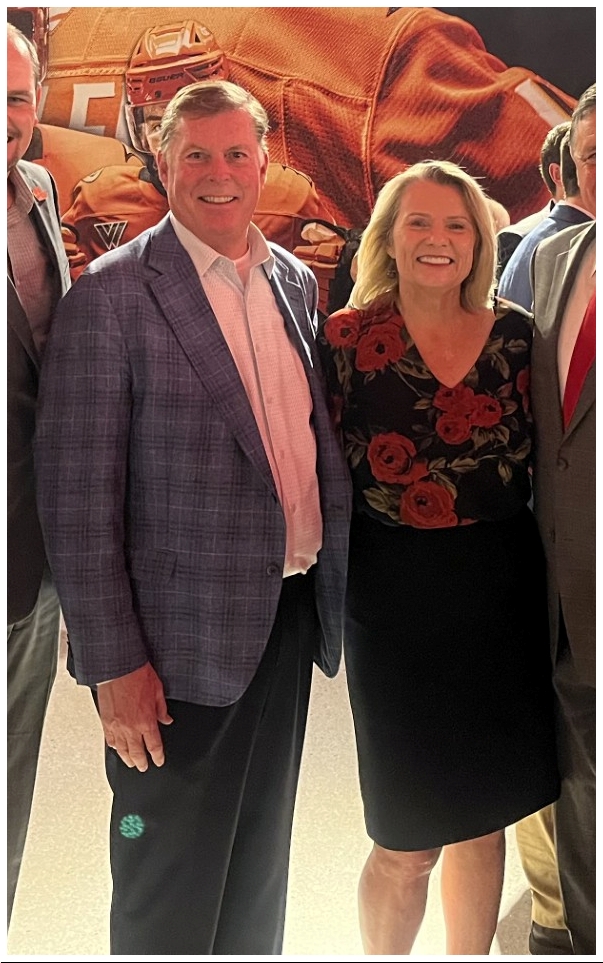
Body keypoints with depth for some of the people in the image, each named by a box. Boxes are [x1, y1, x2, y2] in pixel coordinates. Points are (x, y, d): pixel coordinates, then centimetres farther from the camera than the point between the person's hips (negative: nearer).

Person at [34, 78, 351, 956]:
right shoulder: (113, 293, -12)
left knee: (260, 865, 23)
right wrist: (112, 664, -15)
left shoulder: (296, 282, 8)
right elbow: (76, 495, -14)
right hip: (182, 642, -6)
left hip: (291, 615, 6)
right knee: (170, 890, 11)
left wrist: (333, 584, 9)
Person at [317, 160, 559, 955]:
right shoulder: (348, 337, -4)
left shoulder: (515, 335, 4)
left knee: (485, 816, 17)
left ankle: (470, 955, 41)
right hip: (397, 599, -3)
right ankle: (384, 959, 34)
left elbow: (538, 459, 8)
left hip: (504, 595, 3)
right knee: (407, 844, 7)